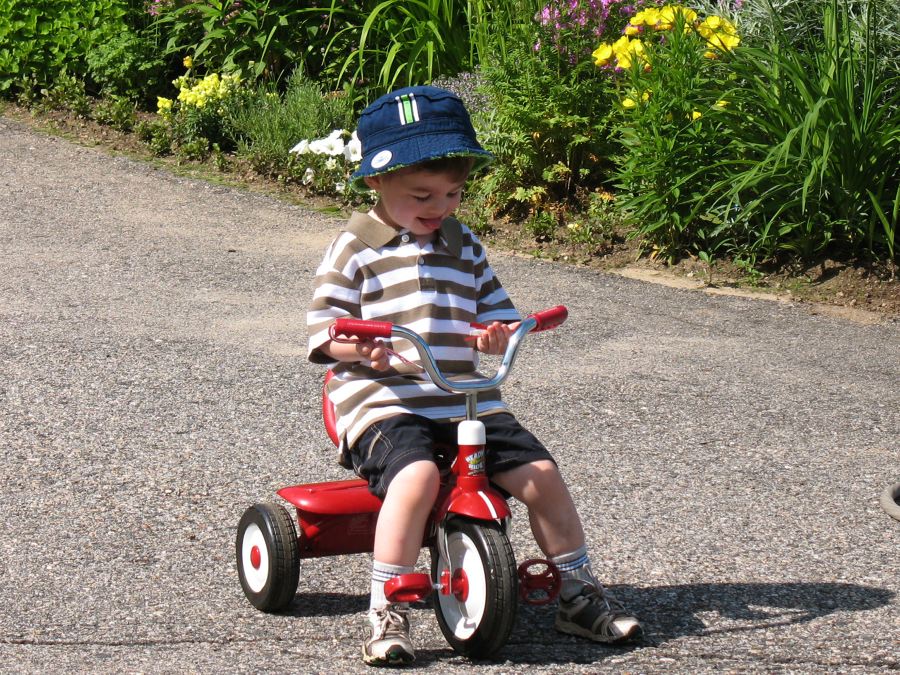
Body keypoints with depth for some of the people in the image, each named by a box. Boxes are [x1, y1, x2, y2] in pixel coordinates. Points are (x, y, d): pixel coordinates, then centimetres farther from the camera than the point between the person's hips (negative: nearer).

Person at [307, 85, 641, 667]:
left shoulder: (464, 246, 18)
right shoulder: (356, 250, 2)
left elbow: (495, 308, 21)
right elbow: (324, 328, -1)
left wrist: (498, 333, -4)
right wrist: (357, 347, -23)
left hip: (466, 401, 5)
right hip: (383, 400, -5)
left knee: (540, 472, -9)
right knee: (418, 475, -34)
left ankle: (578, 594, 8)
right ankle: (387, 611, -26)